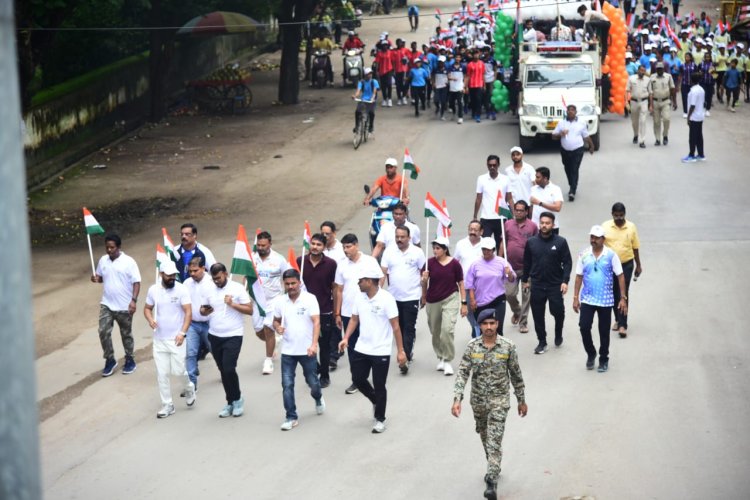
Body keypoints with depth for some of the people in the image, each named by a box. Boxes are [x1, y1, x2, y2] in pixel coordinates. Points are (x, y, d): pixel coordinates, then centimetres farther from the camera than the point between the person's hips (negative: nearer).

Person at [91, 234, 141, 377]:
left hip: (124, 306, -4)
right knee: (103, 332, -5)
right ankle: (110, 360, 9)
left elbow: (136, 282, -12)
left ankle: (130, 361, 25)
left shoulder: (128, 262, -12)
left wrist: (133, 300, -22)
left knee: (126, 334, 9)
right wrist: (96, 279, -7)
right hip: (106, 304, 4)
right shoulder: (103, 260, 3)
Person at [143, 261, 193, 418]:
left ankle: (189, 387, 28)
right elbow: (147, 308, 11)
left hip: (176, 339, -3)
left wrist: (182, 333, -22)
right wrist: (150, 320, -11)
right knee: (161, 374, 3)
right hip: (159, 339, 3)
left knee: (178, 370, -5)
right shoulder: (153, 290, 1)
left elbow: (188, 312, -12)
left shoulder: (181, 290, -10)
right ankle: (167, 405, 15)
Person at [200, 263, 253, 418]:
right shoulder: (210, 290, 7)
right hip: (215, 336, 5)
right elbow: (202, 309, 17)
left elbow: (250, 310, -9)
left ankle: (237, 399, 8)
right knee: (223, 371, 10)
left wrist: (232, 304, -20)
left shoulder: (238, 288, -7)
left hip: (233, 336, -5)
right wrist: (205, 311, -7)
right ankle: (231, 402, 21)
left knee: (229, 369, -13)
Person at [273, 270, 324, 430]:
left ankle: (318, 398, 45)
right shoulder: (280, 302, 1)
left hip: (307, 350, -2)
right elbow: (276, 321, 15)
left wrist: (314, 344, -30)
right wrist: (277, 327, -11)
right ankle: (291, 417, 8)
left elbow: (316, 322, -17)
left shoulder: (310, 299, -11)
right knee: (287, 385, -2)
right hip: (287, 351, 2)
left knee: (313, 382, 11)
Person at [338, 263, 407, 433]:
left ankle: (380, 420, 21)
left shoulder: (386, 299, -17)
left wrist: (400, 351, -14)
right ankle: (375, 401, 39)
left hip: (381, 352, -5)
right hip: (361, 349, 6)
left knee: (379, 387, 4)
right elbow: (354, 319, 11)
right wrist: (346, 338, -4)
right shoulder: (359, 298, -1)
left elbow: (395, 327, -14)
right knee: (358, 379, 11)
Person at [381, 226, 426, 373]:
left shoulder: (417, 252, -5)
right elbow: (382, 272, 1)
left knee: (409, 329, -7)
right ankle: (407, 352, 30)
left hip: (411, 297, -4)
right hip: (393, 297, 4)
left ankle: (405, 359, -11)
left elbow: (424, 273, 1)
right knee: (399, 327, 13)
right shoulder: (389, 252, 1)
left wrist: (424, 293, 2)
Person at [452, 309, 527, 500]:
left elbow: (516, 375, 0)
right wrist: (457, 399, -21)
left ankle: (492, 482, -15)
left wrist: (522, 400, 7)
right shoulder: (472, 347, -7)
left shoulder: (508, 347, -10)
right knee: (485, 438, 20)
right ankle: (494, 468, 43)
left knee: (494, 441, -12)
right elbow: (462, 373, -10)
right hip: (478, 401, 3)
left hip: (499, 401, -3)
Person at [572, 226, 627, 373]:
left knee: (604, 331, 8)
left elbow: (620, 276, -4)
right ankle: (590, 354, 17)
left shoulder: (611, 255, -7)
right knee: (584, 327, -8)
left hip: (605, 300, -1)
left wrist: (623, 298, -7)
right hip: (587, 299, 1)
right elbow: (579, 277, 5)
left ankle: (603, 359, 24)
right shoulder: (583, 255, -1)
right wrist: (575, 298, 3)